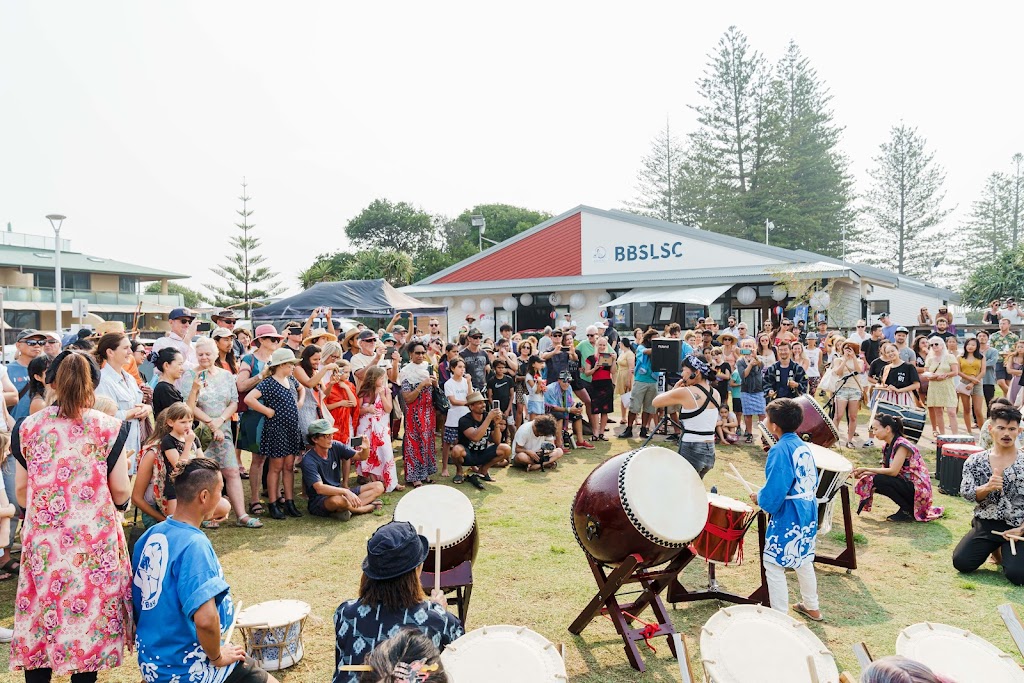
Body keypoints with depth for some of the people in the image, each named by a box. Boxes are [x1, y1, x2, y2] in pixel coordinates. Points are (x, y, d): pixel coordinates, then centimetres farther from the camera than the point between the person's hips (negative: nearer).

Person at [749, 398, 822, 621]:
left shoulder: (780, 450, -20)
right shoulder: (803, 447, 5)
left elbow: (773, 494, -25)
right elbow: (813, 481, 14)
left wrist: (759, 498, -5)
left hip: (787, 519, -9)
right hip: (808, 514, 9)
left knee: (774, 565, 1)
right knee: (804, 560, 24)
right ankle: (812, 607, 39)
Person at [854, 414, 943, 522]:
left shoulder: (902, 445, -19)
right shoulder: (886, 446, 7)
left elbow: (893, 471, -27)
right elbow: (884, 470, 6)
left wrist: (866, 469, -23)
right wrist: (864, 473, -9)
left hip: (918, 488, -9)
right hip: (905, 484, 9)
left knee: (879, 480, -24)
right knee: (870, 481, -3)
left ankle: (908, 511, -7)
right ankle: (908, 507, 9)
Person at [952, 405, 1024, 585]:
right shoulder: (975, 461, 1)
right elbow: (966, 493, -6)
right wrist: (987, 487, -26)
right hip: (985, 524, 2)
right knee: (961, 562, -11)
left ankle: (1005, 550, 13)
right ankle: (994, 547, 18)